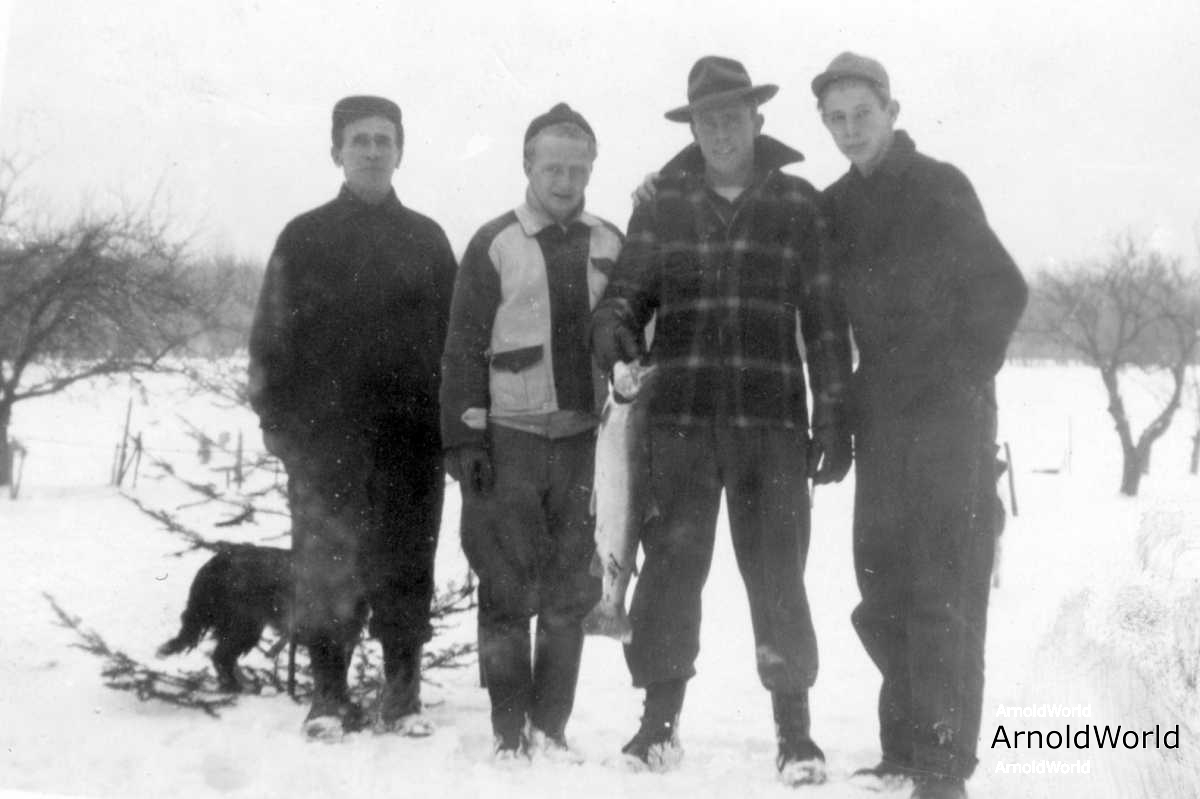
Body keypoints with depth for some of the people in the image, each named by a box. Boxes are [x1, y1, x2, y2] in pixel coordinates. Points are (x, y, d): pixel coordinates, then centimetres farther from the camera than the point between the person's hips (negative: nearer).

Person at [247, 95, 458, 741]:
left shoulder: (426, 238, 13)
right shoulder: (304, 237, 8)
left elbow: (453, 335, 11)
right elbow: (270, 334, 6)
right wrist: (276, 419, -3)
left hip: (411, 436, 1)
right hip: (324, 435, -1)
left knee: (405, 564, 3)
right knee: (325, 565, -1)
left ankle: (402, 693, 13)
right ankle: (329, 694, 9)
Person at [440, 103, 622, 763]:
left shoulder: (610, 246, 9)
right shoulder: (494, 245, 1)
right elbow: (463, 349, -1)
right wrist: (465, 438, -7)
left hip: (585, 437, 3)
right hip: (510, 439, -3)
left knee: (571, 591, 6)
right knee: (508, 590, -2)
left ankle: (552, 726, 16)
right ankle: (510, 730, 8)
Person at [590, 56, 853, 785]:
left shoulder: (798, 204, 6)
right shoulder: (663, 203, 10)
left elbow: (825, 316, 5)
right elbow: (631, 285, 10)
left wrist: (833, 414, 0)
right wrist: (613, 323, -14)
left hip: (771, 419, -1)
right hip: (679, 415, 1)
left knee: (777, 570, 0)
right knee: (672, 563, 2)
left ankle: (795, 729, 8)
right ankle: (661, 715, 13)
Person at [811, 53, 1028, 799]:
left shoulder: (938, 188, -3)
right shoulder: (836, 207, 12)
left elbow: (1004, 291, -6)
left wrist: (963, 381, -8)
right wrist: (849, 400, 5)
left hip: (948, 416, -6)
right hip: (882, 420, 6)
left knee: (941, 593, -8)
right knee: (884, 590, 7)